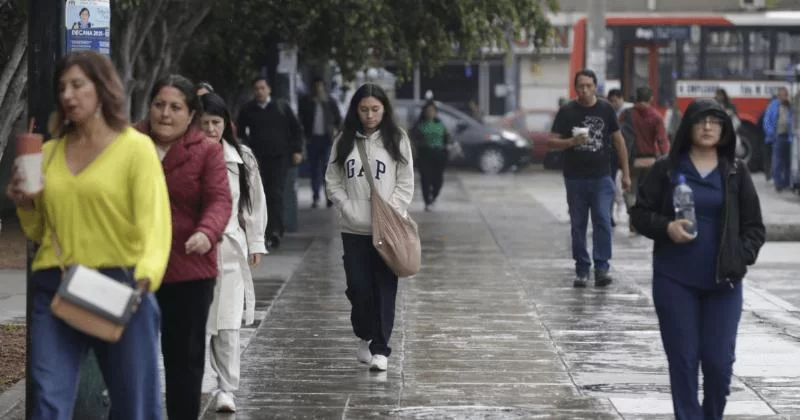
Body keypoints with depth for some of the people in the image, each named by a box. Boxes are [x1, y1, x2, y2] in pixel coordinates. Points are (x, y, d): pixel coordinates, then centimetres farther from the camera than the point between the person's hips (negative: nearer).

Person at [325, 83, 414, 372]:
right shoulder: (344, 141, 5)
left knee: (384, 289, -2)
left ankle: (380, 348, 7)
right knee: (358, 287, 1)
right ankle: (365, 336, 25)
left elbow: (406, 183, 0)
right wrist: (347, 208, -6)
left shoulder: (397, 139, 0)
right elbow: (333, 181, 7)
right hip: (354, 229, 2)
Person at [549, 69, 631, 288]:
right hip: (575, 178, 0)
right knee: (578, 225, 5)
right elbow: (553, 142, 1)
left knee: (603, 221, -10)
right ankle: (582, 270, 12)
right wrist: (572, 142, -21)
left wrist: (626, 173, 8)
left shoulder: (606, 110, 4)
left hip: (601, 178, 0)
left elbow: (618, 140, 10)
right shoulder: (566, 112, 1)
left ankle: (602, 268, -8)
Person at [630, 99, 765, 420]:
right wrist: (667, 227, -14)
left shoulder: (736, 172, 6)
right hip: (675, 281, 0)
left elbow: (754, 226, 8)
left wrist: (742, 256, -10)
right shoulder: (666, 169, 3)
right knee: (683, 360, 0)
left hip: (723, 282, 1)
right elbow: (640, 213, 6)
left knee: (719, 361, -1)